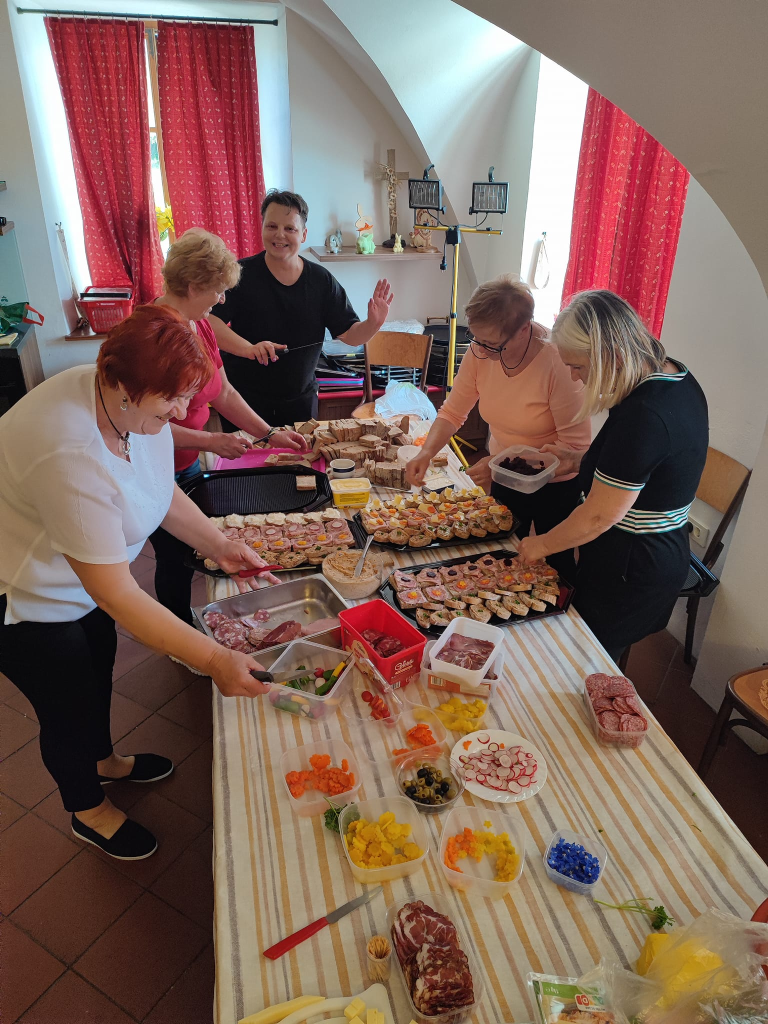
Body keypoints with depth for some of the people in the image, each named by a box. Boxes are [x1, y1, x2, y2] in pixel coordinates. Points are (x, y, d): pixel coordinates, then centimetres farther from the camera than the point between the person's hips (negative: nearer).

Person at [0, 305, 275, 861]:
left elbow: (162, 490, 2)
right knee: (69, 708, 10)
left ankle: (103, 761, 54)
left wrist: (219, 544, -10)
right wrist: (214, 659, -37)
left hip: (82, 578, 8)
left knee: (99, 665, 25)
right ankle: (88, 810, 40)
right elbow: (116, 594, -38)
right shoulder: (72, 456, -41)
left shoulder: (138, 404, -14)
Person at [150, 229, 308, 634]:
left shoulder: (198, 324, 3)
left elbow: (223, 392, 10)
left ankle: (185, 628, 41)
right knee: (176, 557, 8)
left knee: (189, 551, 20)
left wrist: (269, 434, 5)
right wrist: (208, 441, -24)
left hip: (187, 463, 8)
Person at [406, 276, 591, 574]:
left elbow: (575, 446, -27)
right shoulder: (480, 353, -14)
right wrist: (427, 452, -23)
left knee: (557, 566, 16)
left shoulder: (558, 363, -29)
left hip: (555, 486, -4)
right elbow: (452, 412, -5)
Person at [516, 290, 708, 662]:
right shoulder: (676, 377, -1)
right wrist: (583, 459, 8)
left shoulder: (641, 416, -31)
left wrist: (542, 545, -8)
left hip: (627, 572, -9)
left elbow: (600, 517, -23)